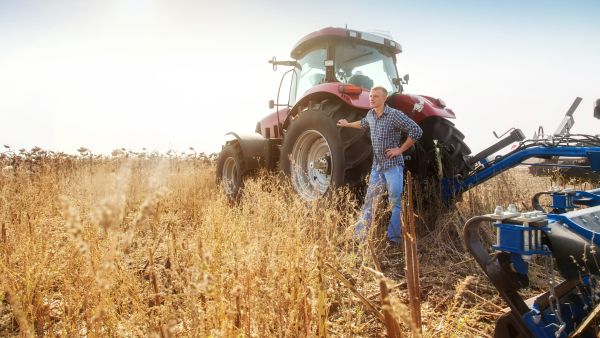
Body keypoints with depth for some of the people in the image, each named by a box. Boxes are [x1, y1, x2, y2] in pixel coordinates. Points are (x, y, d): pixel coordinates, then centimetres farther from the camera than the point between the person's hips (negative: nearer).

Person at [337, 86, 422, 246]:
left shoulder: (395, 115, -14)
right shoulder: (371, 114, 8)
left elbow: (416, 131, -17)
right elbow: (364, 123, 33)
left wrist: (400, 149, -15)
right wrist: (348, 124, 45)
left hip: (393, 165, -7)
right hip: (377, 166, 7)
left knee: (395, 202, -3)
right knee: (370, 201, 10)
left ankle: (394, 239, 4)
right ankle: (359, 237, 17)